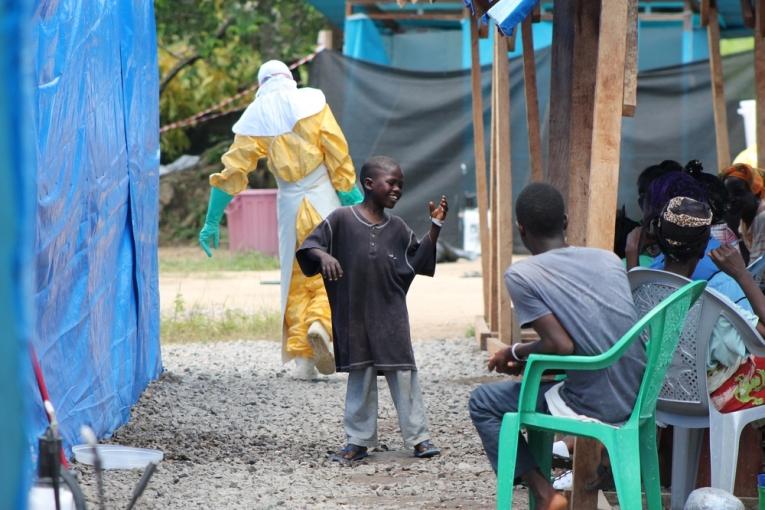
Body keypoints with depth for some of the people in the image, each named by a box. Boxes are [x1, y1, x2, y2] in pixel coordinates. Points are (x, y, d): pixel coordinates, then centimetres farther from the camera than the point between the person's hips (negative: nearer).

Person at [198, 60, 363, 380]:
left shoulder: (254, 118, 5)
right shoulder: (312, 101, 0)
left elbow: (232, 171, 3)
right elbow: (337, 151, -6)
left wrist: (212, 221, 5)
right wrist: (350, 195, -1)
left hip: (290, 203, 2)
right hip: (324, 198, -2)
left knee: (296, 281, 11)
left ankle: (302, 359, 6)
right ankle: (321, 322, -24)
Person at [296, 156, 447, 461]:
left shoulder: (397, 228, 6)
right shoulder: (342, 219, -4)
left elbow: (419, 261, 10)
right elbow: (311, 244, -4)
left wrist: (435, 226, 2)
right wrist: (323, 255, -25)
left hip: (391, 314, 2)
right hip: (353, 315, -2)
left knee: (402, 373, -1)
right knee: (360, 376, 7)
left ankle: (418, 437, 4)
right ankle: (359, 441, 14)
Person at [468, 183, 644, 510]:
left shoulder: (521, 276, -9)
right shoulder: (609, 259, 9)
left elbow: (561, 346, -16)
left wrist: (515, 354, 3)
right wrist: (531, 360, 24)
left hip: (594, 407, -6)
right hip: (639, 397, 6)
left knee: (483, 402, 12)